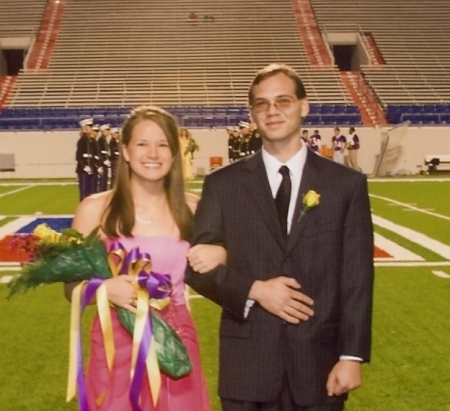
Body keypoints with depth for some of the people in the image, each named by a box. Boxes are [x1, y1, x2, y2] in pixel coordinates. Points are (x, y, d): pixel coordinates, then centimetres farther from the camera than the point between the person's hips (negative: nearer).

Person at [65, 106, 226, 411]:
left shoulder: (191, 208, 1)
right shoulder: (95, 209, -6)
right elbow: (72, 286, -2)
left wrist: (220, 254, -9)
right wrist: (104, 288, -22)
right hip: (117, 343, -2)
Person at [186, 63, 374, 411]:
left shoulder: (347, 184, 1)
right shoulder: (223, 184, 3)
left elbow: (357, 277, -1)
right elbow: (197, 264, 2)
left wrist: (352, 355, -6)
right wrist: (255, 290, -13)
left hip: (319, 361, 0)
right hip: (247, 364, 1)